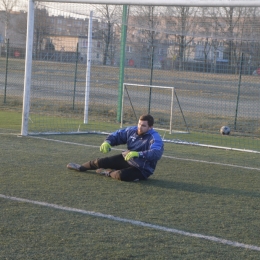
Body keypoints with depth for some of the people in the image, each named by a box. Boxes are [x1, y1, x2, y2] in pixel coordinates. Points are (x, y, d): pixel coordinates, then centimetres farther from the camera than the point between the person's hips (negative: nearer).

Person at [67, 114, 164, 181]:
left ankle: (108, 172, 2)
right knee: (100, 162, 4)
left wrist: (138, 154, -57)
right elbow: (117, 135, 7)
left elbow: (156, 153, -46)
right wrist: (107, 142, -16)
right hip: (126, 158, 7)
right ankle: (81, 167, 36)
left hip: (142, 169, -6)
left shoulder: (155, 138, -28)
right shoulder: (132, 130, -6)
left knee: (122, 175, -35)